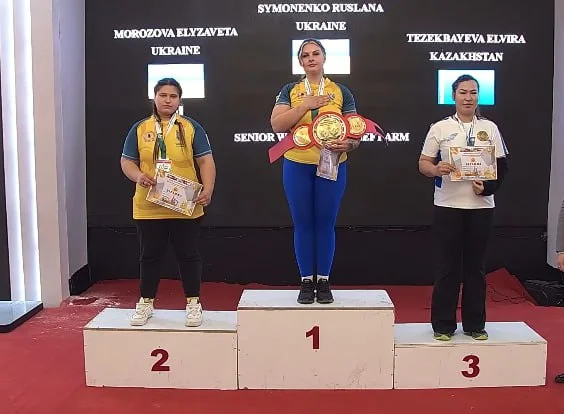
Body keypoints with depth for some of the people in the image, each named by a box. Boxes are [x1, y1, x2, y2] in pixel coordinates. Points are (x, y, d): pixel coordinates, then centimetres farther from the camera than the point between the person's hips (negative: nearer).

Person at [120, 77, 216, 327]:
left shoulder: (191, 127, 3)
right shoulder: (140, 129, 8)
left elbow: (205, 161, -1)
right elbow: (127, 161, 8)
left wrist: (208, 189, -15)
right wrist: (138, 176, -13)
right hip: (149, 208, 2)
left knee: (188, 255, 6)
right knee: (150, 256, 11)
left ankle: (193, 303, 18)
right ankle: (146, 303, 25)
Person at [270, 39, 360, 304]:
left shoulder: (341, 92, 6)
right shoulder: (290, 90, 6)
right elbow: (277, 125, -7)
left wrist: (348, 144, -18)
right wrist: (305, 105, -13)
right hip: (297, 166, 0)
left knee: (326, 223, 5)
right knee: (303, 224, 5)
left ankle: (324, 281, 17)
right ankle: (306, 282, 16)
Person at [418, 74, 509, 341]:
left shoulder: (490, 128, 8)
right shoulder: (440, 128, 3)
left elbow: (502, 166, 6)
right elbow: (423, 163, 2)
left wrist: (487, 187, -12)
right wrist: (436, 169, -20)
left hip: (481, 206, 2)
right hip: (448, 206, -2)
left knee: (476, 266, 8)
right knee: (448, 267, 2)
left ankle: (475, 324, 20)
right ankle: (443, 324, 13)